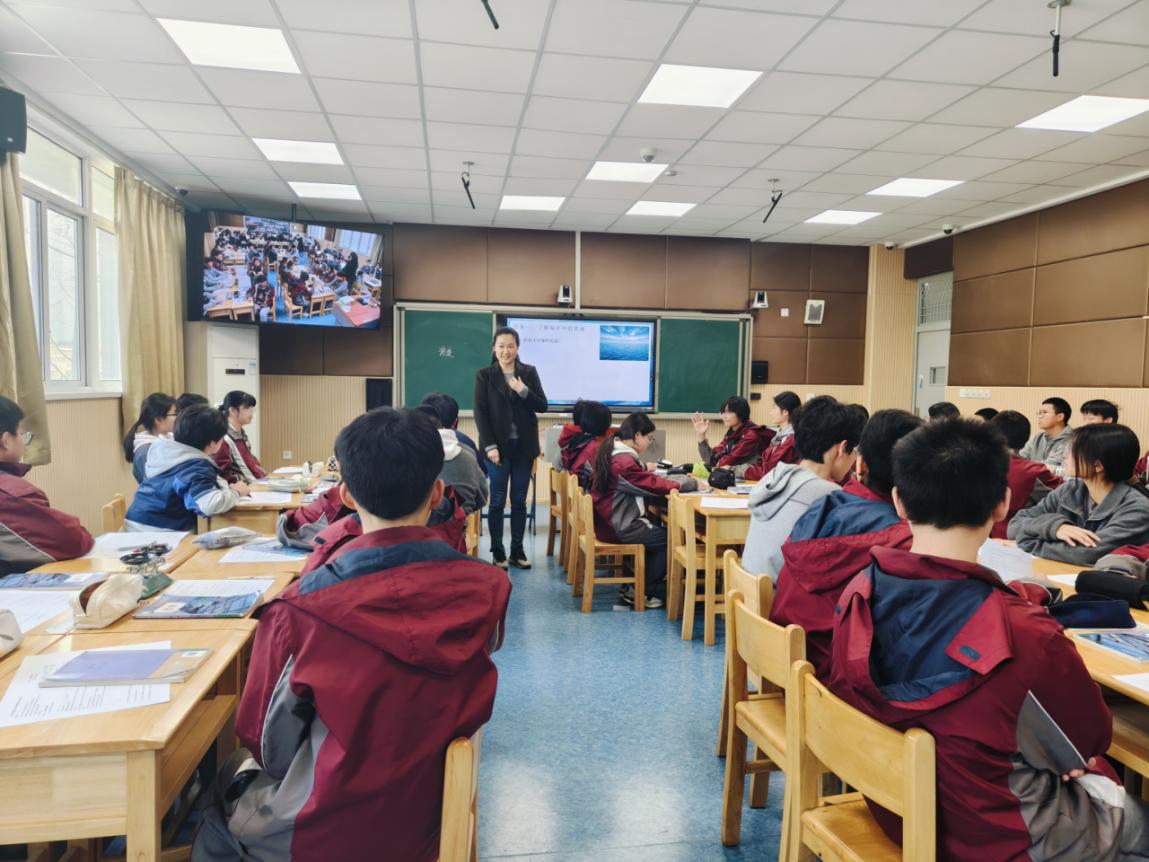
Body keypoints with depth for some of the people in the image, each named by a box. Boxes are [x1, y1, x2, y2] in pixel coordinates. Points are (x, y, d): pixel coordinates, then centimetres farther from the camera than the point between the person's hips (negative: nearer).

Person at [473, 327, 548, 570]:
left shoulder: (529, 372, 6)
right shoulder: (484, 375, 1)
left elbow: (543, 406, 4)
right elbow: (480, 413, -4)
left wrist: (524, 391, -13)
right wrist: (490, 446, -12)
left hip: (523, 446, 2)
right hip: (498, 446, -2)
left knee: (519, 501, 7)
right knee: (497, 501, 2)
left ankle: (517, 550, 16)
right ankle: (497, 552, 11)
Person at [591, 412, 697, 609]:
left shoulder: (613, 452, 8)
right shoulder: (624, 461, -23)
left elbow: (645, 480, 11)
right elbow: (653, 485, -20)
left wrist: (684, 479, 3)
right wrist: (691, 482, -8)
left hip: (611, 521, 10)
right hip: (619, 528, -10)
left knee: (659, 529, 16)